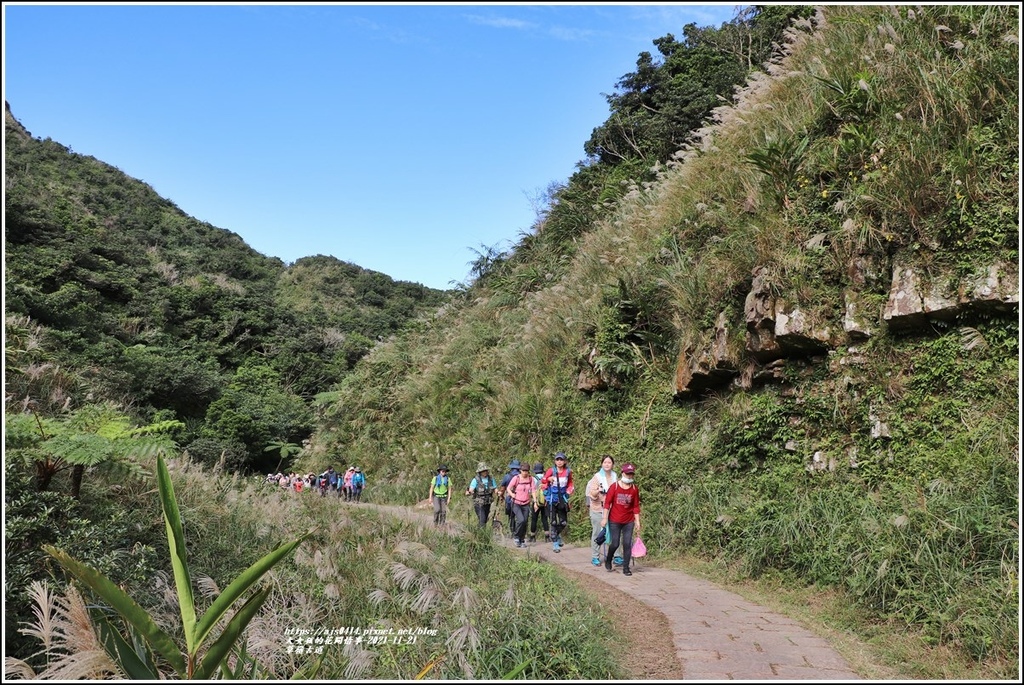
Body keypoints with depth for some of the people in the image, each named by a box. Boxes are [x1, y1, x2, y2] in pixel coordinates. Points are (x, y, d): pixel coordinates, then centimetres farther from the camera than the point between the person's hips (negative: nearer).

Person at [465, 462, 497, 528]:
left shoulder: (491, 479, 2)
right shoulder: (476, 480, -12)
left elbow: (495, 489, 6)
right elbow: (471, 490, -20)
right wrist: (468, 492, -43)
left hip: (487, 503, 5)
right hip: (479, 504, -5)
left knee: (485, 520, 13)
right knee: (482, 520, -13)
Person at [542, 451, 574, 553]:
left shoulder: (568, 472, -1)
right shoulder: (551, 471, -10)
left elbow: (570, 484, 14)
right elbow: (544, 483, -1)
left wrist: (568, 493, 1)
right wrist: (546, 494, -11)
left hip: (562, 500, 3)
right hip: (552, 500, -3)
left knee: (563, 522, 4)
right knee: (553, 522, -1)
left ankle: (557, 534, 34)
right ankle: (555, 543, 11)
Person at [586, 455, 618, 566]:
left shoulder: (615, 477, 8)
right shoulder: (597, 477, -3)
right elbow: (592, 494, -7)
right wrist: (598, 491, -27)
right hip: (598, 510, -3)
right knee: (597, 533, 2)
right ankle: (595, 557, 12)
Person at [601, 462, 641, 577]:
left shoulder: (635, 489, 0)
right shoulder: (614, 486, -8)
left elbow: (636, 506, 4)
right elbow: (607, 502, -5)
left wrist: (637, 522, 3)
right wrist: (605, 518, -8)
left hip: (629, 522, 2)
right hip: (614, 521, -2)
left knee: (627, 544, 0)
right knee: (615, 544, 2)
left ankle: (626, 568, 11)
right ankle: (608, 560, 30)